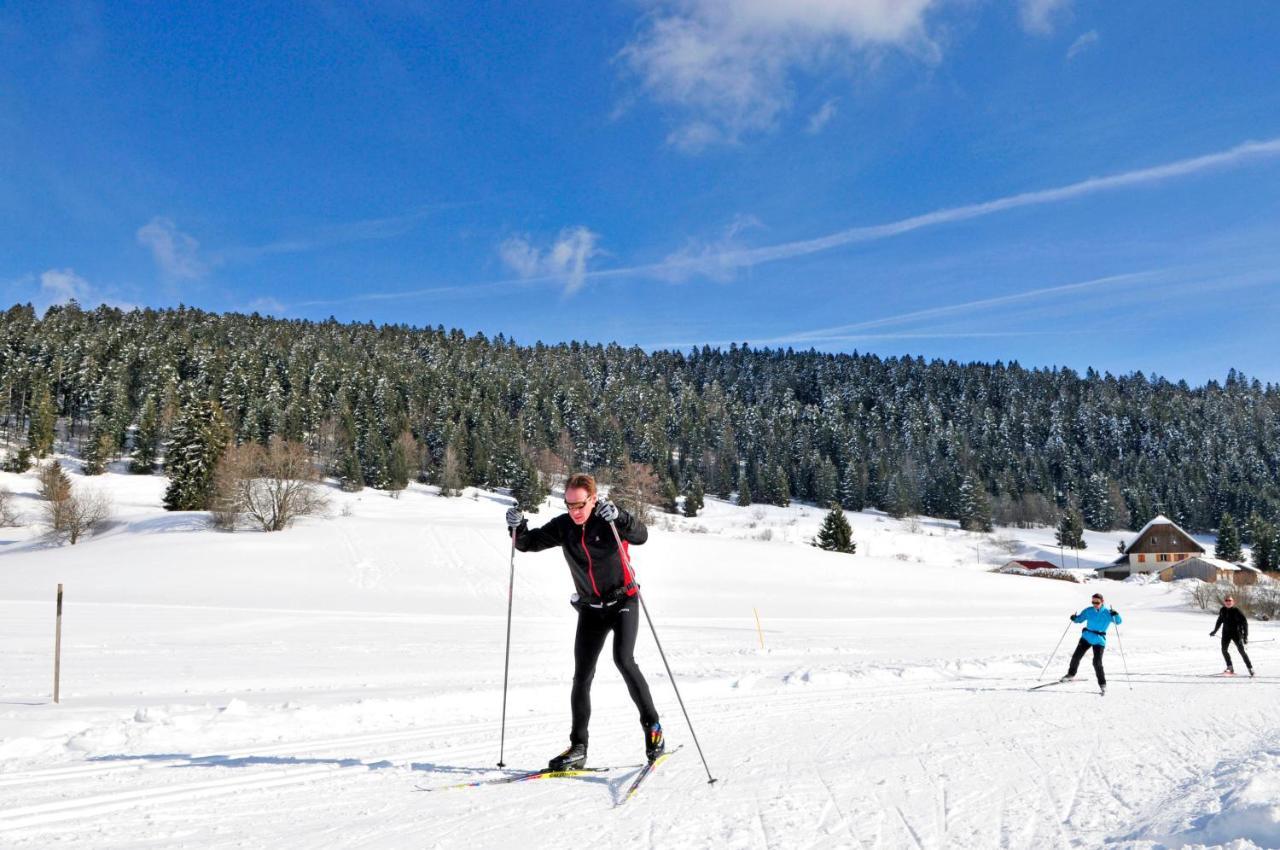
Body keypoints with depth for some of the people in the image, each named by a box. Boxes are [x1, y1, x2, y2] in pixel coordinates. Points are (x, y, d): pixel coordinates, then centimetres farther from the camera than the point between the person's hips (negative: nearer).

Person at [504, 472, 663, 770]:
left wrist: (617, 517, -48)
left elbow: (641, 535, -31)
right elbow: (530, 543, 0)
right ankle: (578, 748, 9)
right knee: (581, 676, 0)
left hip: (623, 602, -4)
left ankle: (652, 727, -5)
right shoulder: (563, 526, -6)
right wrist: (518, 528, -21)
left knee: (623, 660, -22)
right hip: (590, 609, 4)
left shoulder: (609, 518, -17)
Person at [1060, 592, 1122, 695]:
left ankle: (1102, 684, 2)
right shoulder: (1088, 611, 0)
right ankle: (1071, 674, 25)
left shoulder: (1107, 613, -7)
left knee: (1097, 662, -13)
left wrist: (1116, 615, -31)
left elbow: (1118, 622, -11)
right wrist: (1074, 618, -11)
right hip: (1086, 637, 3)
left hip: (1099, 641, -3)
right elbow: (1080, 619, 10)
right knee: (1076, 656, 2)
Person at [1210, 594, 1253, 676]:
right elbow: (1220, 620, 19)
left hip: (1236, 633, -4)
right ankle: (1230, 668, 1)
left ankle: (1250, 668, 4)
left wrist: (1245, 636, -15)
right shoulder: (1222, 610, 2)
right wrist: (1215, 631, 24)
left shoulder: (1237, 611, -13)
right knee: (1224, 650, -7)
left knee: (1242, 651, -7)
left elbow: (1245, 623, -10)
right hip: (1226, 633, 4)